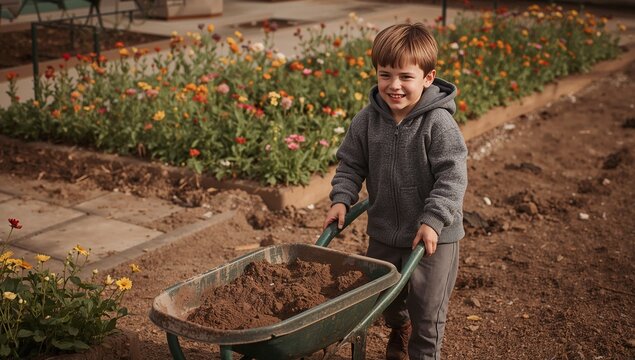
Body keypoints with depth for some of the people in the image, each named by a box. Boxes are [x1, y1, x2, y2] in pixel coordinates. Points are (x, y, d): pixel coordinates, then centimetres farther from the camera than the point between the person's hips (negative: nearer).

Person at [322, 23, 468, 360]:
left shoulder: (438, 123, -20)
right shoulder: (367, 120, -7)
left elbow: (452, 176, -20)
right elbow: (351, 164, 5)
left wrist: (433, 220, -26)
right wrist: (341, 198, -8)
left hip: (433, 236, -5)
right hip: (383, 232, 5)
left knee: (426, 308, 7)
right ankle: (399, 328, 57)